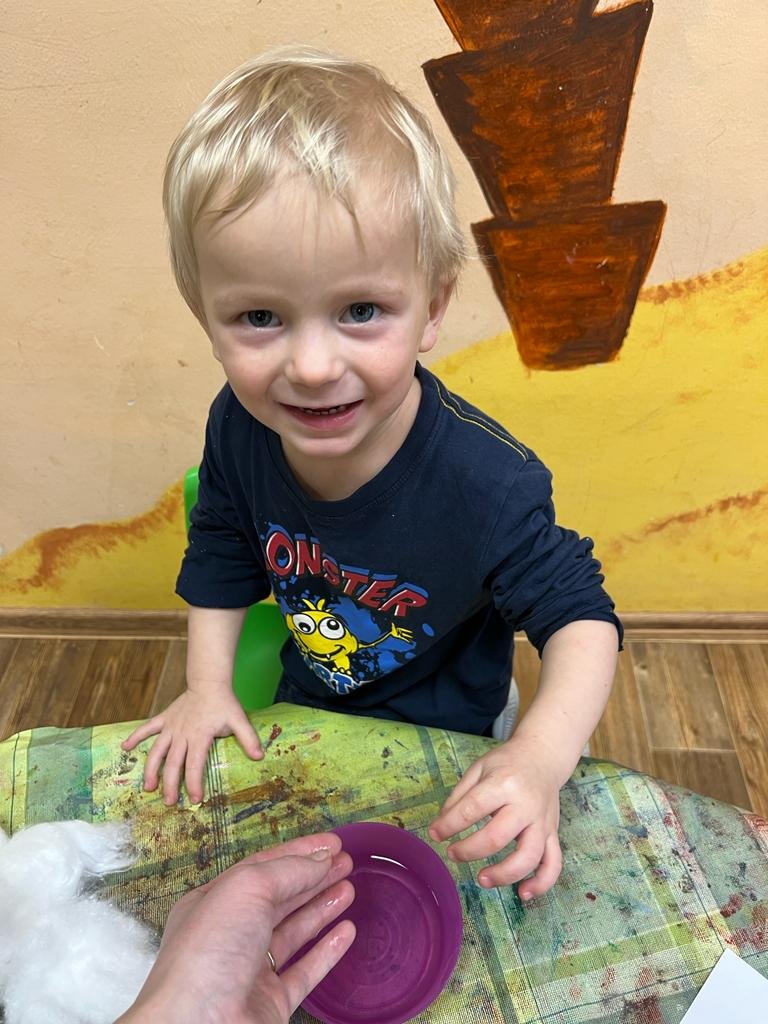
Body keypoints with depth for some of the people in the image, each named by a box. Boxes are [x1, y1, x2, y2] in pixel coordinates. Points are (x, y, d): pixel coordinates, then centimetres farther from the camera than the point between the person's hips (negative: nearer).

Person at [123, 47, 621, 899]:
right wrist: (208, 685, -7)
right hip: (304, 708, 4)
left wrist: (540, 759, -39)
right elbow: (222, 556, -4)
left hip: (442, 733, -3)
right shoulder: (238, 429, -23)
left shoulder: (485, 481, -38)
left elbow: (580, 614, -25)